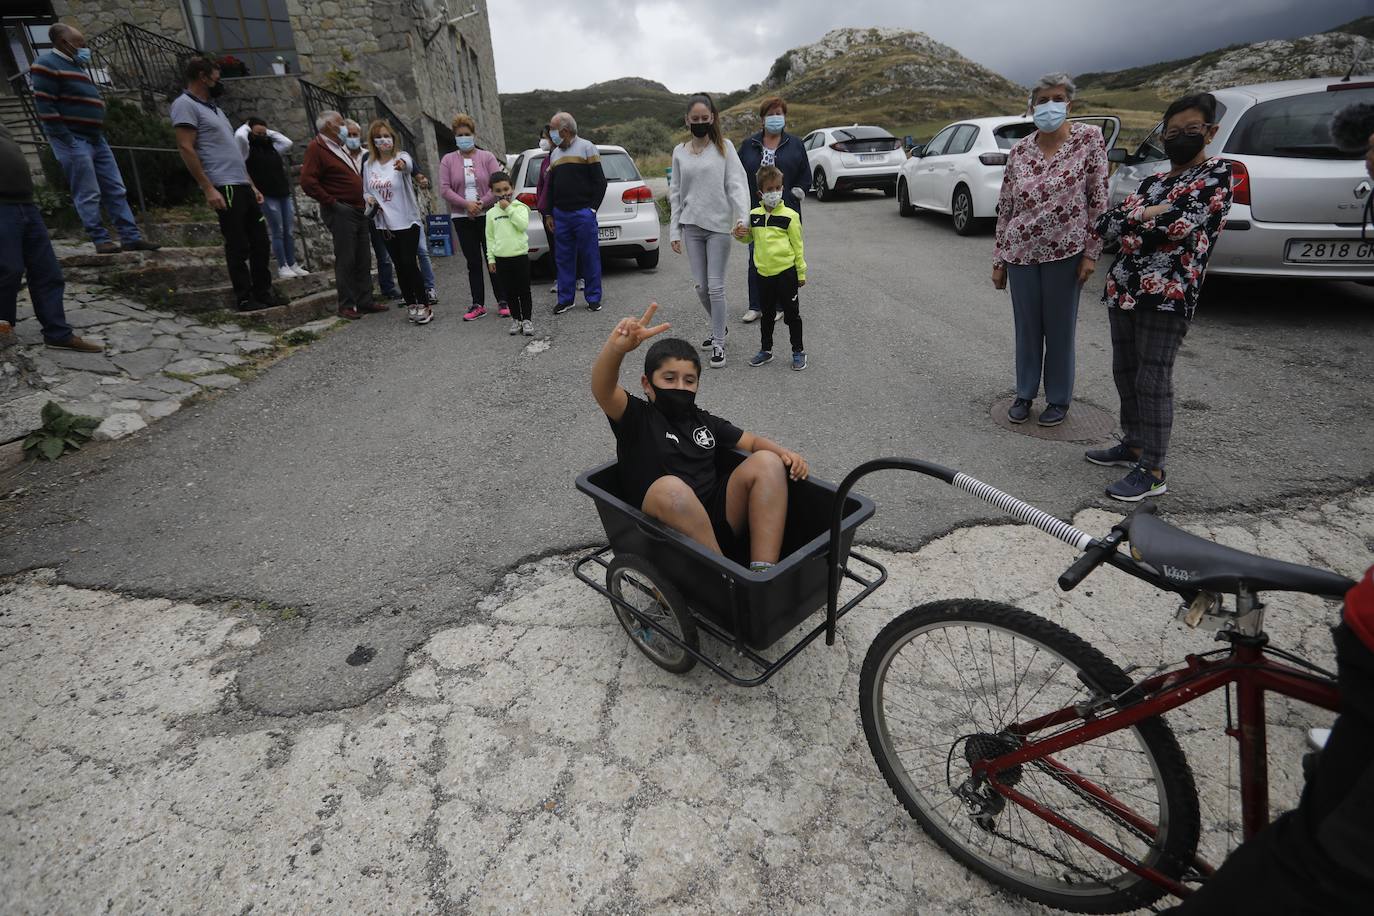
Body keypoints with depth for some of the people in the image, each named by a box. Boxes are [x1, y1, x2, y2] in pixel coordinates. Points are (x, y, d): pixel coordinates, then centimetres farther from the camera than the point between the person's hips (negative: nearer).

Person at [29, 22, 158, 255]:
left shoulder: (75, 66, 22)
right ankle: (101, 240, -6)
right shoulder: (47, 64, -7)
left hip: (95, 138, 9)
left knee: (115, 191, 4)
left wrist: (99, 135, 13)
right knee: (89, 195, -8)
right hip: (73, 140, -9)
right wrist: (67, 140, -18)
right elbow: (44, 105, -14)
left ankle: (131, 237, 4)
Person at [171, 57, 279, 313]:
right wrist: (208, 189, -19)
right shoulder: (185, 104, -3)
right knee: (238, 246, -6)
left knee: (260, 240, 8)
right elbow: (186, 148, -12)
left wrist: (252, 185, 18)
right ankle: (244, 298, -1)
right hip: (224, 187, -9)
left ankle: (263, 292, 15)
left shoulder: (212, 107, 24)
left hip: (243, 185, 9)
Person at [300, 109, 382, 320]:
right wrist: (330, 201, -15)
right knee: (346, 259, -8)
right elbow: (308, 182, -16)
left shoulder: (341, 148, 20)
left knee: (364, 259, 9)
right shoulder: (316, 148, -7)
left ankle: (365, 300, 15)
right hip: (340, 212, -9)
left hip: (358, 210, 9)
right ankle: (346, 305, -3)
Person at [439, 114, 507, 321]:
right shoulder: (448, 160, 7)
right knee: (473, 262, 5)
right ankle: (478, 304, 8)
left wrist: (481, 203, -15)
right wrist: (466, 204, -14)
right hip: (462, 218, 2)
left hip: (487, 215, -2)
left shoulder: (486, 157, 3)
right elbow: (444, 189, -2)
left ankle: (503, 301, 7)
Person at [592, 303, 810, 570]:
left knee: (767, 462, -12)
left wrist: (785, 454, -2)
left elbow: (752, 441, 21)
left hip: (717, 523, 6)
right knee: (670, 487, -36)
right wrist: (616, 348, -41)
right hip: (668, 529, -5)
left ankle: (764, 575, -23)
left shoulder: (702, 421, 19)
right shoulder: (638, 417, 1)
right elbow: (602, 391, -19)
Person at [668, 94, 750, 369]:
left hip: (719, 225, -3)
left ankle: (719, 344, 5)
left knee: (715, 287, -6)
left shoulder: (724, 147, 1)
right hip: (691, 226, 3)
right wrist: (674, 231, 5)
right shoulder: (679, 152, 9)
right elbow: (676, 192, 10)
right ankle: (719, 326, 31)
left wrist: (742, 218, -21)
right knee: (701, 286, 5)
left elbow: (737, 184, -6)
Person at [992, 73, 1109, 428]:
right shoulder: (1019, 151, 2)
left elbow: (1098, 199, -4)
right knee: (1026, 327, 10)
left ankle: (1059, 399, 21)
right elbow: (1005, 207, 7)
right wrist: (999, 259, 5)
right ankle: (1024, 394, 25)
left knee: (1060, 328, 7)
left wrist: (1091, 252, -9)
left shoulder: (1089, 138, -3)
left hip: (1065, 251, -2)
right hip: (1020, 252, 2)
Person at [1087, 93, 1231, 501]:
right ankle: (1133, 445, 27)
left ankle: (1153, 470, 0)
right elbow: (1104, 223, 7)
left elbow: (1180, 225, -14)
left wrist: (1128, 222, -1)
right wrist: (1148, 215, -8)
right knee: (1125, 372, 12)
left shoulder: (1217, 173, 1)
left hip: (1167, 295, -7)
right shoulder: (1153, 181, 19)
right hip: (1123, 289, 7)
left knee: (1152, 379, -7)